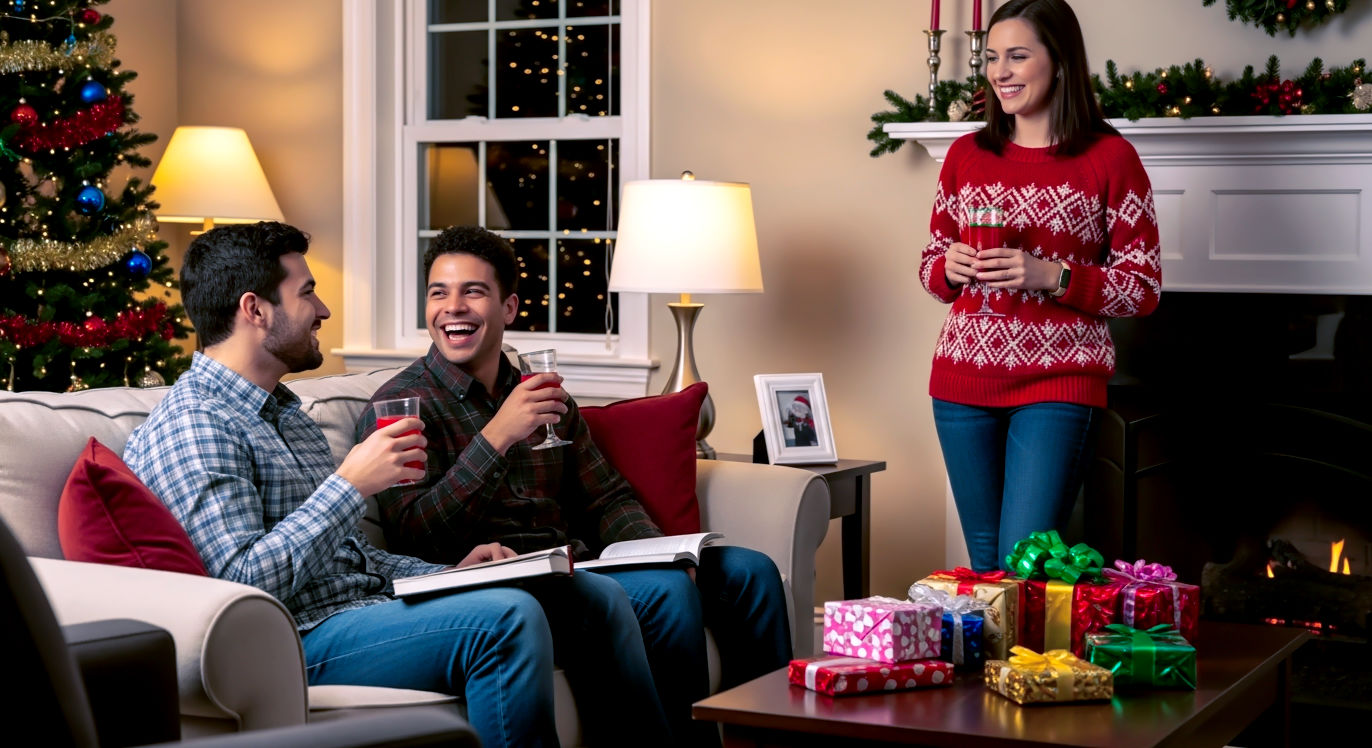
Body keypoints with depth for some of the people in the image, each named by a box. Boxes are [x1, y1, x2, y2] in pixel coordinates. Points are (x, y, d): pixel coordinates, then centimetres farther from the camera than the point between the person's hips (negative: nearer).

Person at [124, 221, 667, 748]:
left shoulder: (280, 410, 21)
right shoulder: (193, 427, -12)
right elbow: (243, 581, -23)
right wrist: (350, 483, -21)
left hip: (366, 604, 10)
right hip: (301, 644, -10)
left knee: (590, 596, 2)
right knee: (508, 618, -30)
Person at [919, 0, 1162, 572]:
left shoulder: (1110, 158, -2)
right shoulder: (966, 155, 10)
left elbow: (1143, 288, -2)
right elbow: (930, 267, 18)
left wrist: (1052, 276, -16)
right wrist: (950, 269, -5)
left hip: (1058, 383, -4)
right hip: (964, 382, 4)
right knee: (985, 559, 10)